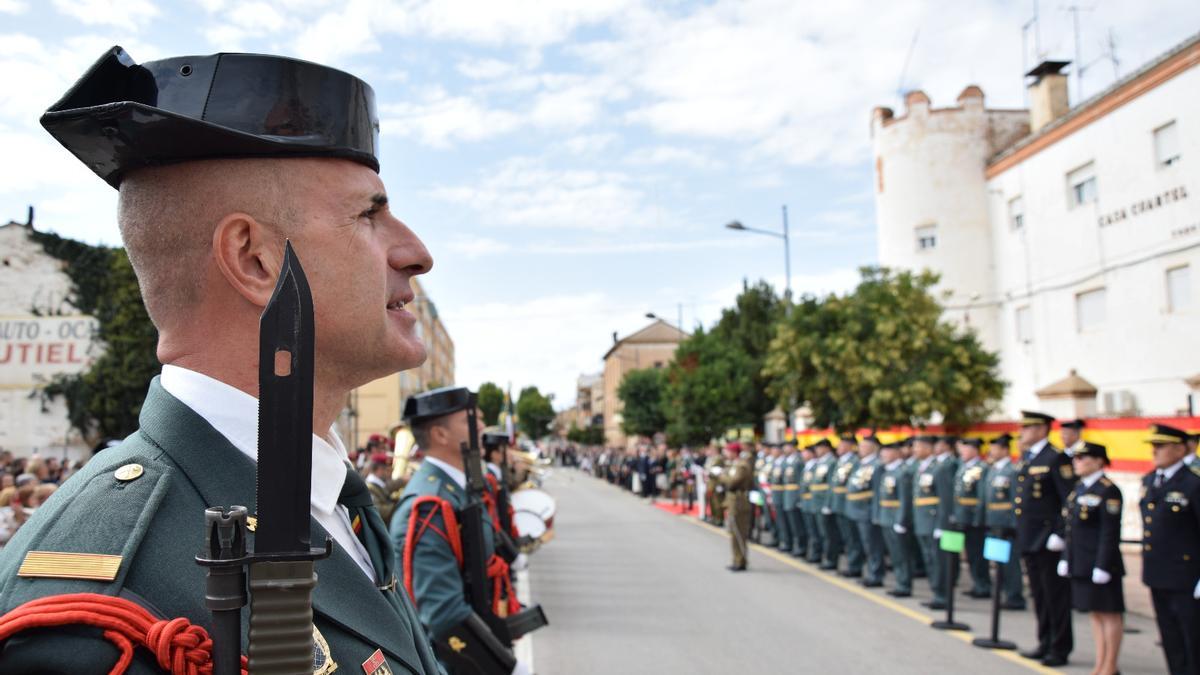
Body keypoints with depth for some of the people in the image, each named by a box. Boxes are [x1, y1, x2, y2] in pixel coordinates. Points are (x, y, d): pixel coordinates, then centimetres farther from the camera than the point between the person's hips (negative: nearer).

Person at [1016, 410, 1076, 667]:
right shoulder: (1027, 459, 14)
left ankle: (1060, 649, 11)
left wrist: (1060, 534, -19)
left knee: (1056, 596, 2)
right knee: (1039, 597, 15)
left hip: (1049, 542, -9)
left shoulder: (1056, 458, -12)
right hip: (1029, 540, 9)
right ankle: (1045, 643, 25)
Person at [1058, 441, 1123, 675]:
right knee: (1094, 613, 15)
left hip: (1100, 563, -8)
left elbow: (1110, 533, -16)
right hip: (1081, 564, 8)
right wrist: (1066, 559, 14)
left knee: (1109, 613, 4)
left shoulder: (1108, 491, -13)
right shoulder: (1079, 488, 12)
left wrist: (1103, 566, -19)